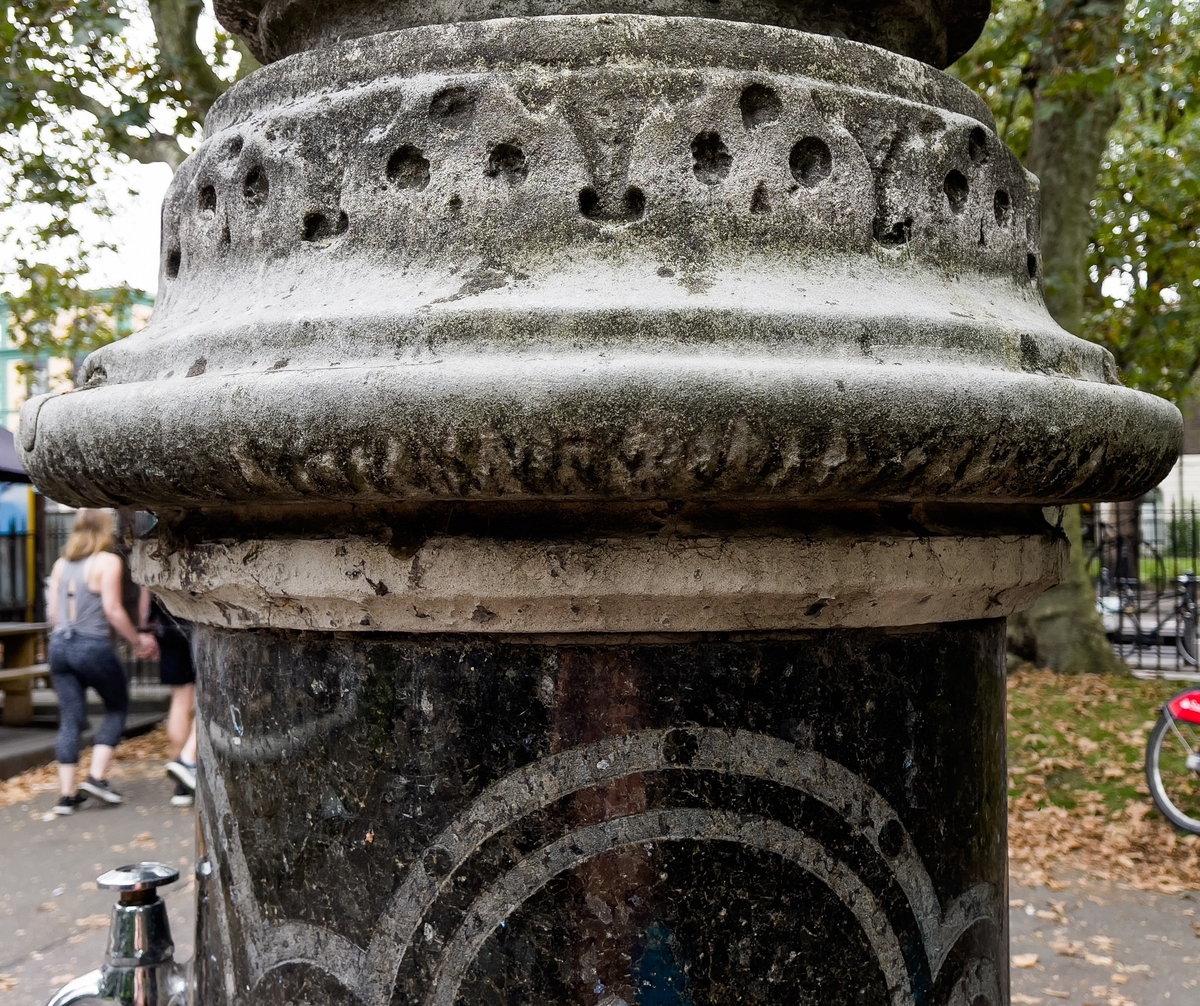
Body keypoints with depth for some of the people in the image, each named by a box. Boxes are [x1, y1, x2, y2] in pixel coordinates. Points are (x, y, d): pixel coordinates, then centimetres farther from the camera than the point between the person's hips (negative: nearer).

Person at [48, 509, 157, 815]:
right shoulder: (108, 561, -7)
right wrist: (137, 640, 0)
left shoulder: (62, 563, 11)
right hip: (93, 646, -5)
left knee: (70, 720, 8)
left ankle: (67, 794, 7)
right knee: (117, 707, 14)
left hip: (60, 646, 6)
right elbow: (112, 610, -11)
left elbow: (53, 610, 12)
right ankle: (96, 777, 5)